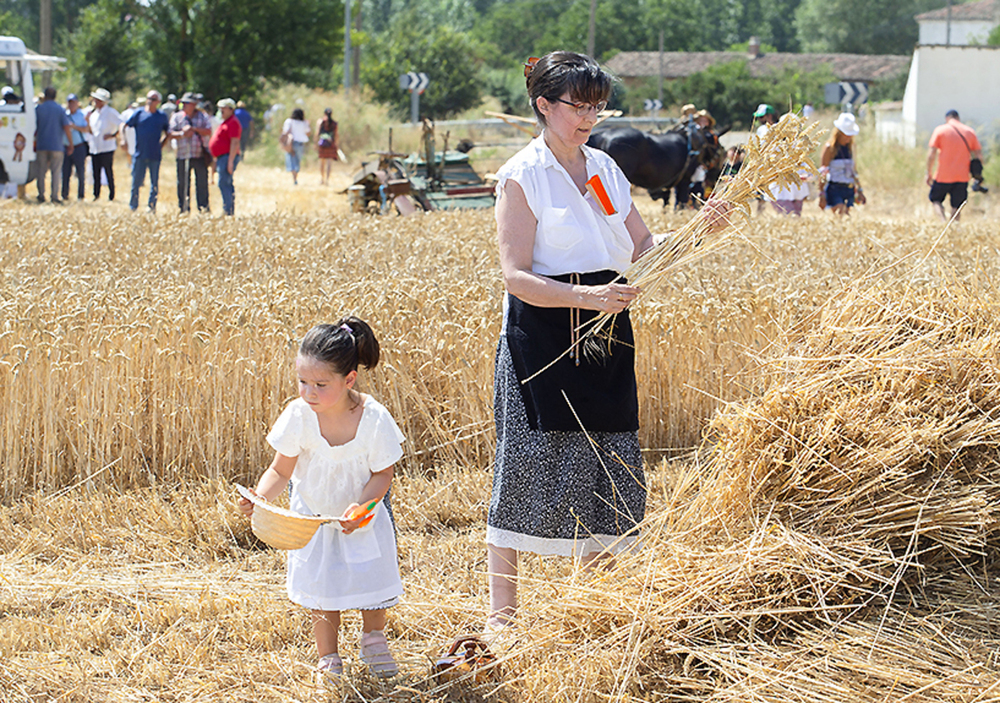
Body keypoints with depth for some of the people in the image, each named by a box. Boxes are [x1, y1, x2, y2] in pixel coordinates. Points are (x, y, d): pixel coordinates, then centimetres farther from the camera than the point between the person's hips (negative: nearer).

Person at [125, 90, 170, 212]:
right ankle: (133, 207, 11)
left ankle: (152, 208, 10)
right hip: (139, 155, -1)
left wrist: (161, 144, 7)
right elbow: (124, 126, 7)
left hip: (155, 155, 1)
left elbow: (167, 133, 19)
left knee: (154, 183, 3)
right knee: (136, 181, 1)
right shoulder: (139, 113, 3)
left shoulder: (162, 116, 7)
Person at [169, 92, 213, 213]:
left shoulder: (203, 116, 8)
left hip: (200, 156, -1)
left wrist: (194, 129, -13)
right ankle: (184, 210, 9)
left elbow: (208, 131, -4)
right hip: (182, 156, 1)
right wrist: (182, 134, -16)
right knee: (182, 184, 2)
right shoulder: (177, 117, 10)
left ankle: (203, 209, 2)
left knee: (202, 183, -3)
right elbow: (171, 134, 2)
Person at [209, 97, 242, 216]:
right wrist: (216, 162, 24)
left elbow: (235, 142, -19)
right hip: (222, 158, 11)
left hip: (228, 157, -11)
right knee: (227, 186, 10)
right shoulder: (225, 123, 22)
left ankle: (228, 211, -20)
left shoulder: (233, 123, -11)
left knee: (223, 184, -16)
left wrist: (230, 161, -25)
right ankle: (231, 212, 11)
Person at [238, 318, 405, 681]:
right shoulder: (299, 416, -25)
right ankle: (328, 655, 27)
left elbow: (382, 474, -16)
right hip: (313, 515, 1)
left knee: (373, 578, 4)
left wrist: (361, 507, -32)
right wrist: (259, 497, -34)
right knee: (323, 585, 5)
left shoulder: (374, 419, -28)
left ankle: (373, 637, 35)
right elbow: (281, 470, -15)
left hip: (364, 517, -1)